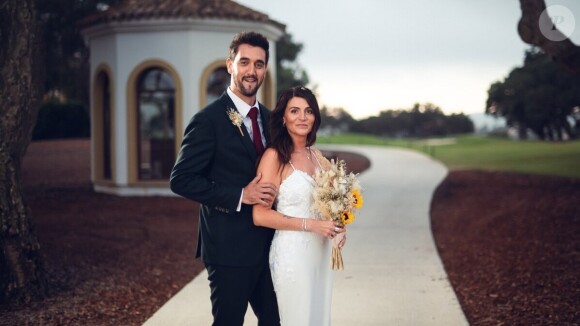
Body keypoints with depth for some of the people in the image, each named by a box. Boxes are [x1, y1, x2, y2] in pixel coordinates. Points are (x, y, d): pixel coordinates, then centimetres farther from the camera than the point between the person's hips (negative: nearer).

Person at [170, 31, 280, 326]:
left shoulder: (268, 117, 11)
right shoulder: (208, 120, -13)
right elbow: (181, 180, -17)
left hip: (267, 244, 7)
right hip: (230, 248, -7)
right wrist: (240, 196, -22)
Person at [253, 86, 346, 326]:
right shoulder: (274, 156, -12)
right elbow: (260, 215, -18)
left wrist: (336, 226, -1)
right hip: (292, 252, -7)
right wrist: (310, 224, -18)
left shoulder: (316, 155, 8)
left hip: (320, 251, 7)